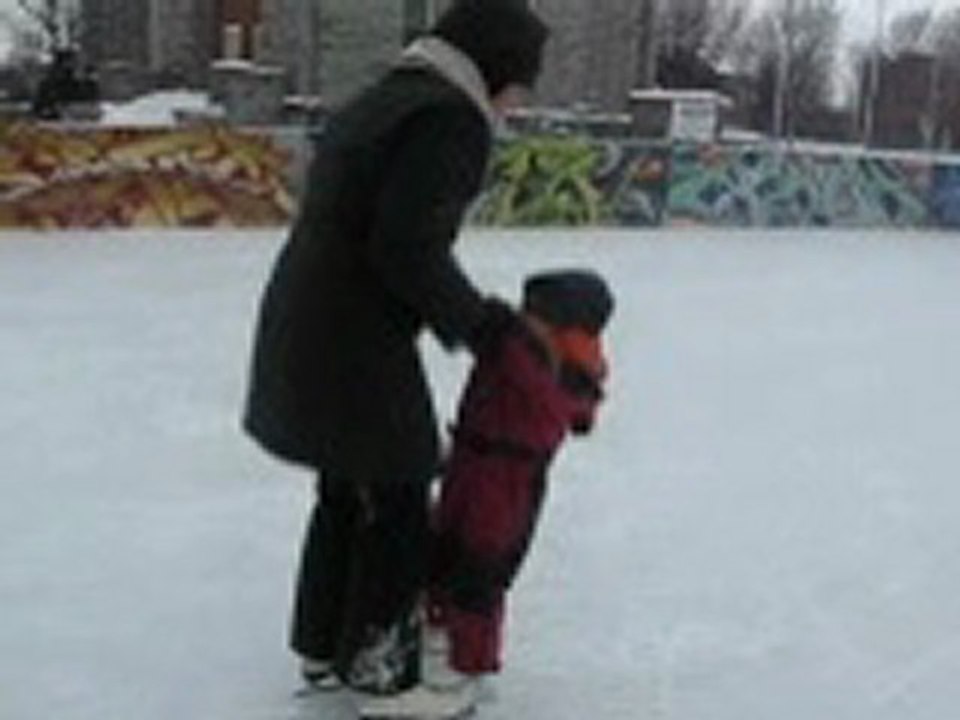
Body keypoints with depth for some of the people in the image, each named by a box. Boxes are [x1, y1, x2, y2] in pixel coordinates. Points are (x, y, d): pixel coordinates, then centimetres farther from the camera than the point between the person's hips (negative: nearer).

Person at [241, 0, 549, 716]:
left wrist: (461, 310, 14)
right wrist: (473, 317, -8)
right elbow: (407, 247, -24)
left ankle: (323, 648, 38)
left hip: (300, 328, 10)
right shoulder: (453, 119, -15)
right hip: (355, 347, -10)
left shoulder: (374, 104, 16)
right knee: (396, 509, 5)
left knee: (345, 496, 23)